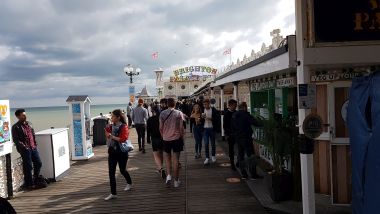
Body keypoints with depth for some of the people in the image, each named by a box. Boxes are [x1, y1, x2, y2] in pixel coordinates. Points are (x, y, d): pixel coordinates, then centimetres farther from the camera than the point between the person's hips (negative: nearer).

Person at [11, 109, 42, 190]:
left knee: (38, 163, 11)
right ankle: (29, 184, 11)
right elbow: (16, 140, -11)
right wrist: (24, 147, -16)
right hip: (25, 150, -7)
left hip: (33, 148, 7)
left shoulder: (29, 124, 13)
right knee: (28, 167, -1)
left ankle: (35, 180, 30)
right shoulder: (15, 127, -7)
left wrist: (35, 143, 10)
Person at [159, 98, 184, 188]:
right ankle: (176, 181, 12)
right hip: (177, 138, -1)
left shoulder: (162, 113, -2)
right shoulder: (179, 113, -6)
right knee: (176, 159, 5)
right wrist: (182, 137, 6)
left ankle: (168, 175, 2)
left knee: (167, 158, 18)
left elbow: (160, 128, -1)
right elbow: (181, 127, -7)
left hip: (166, 138, 1)